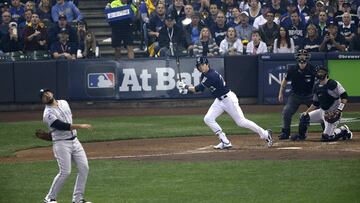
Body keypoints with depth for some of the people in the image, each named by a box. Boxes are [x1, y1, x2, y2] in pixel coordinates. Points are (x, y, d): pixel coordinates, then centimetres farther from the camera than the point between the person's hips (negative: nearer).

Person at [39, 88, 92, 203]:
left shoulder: (64, 103, 10)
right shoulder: (48, 114, -14)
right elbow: (62, 126, -24)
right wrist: (80, 126, -28)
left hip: (75, 141, 7)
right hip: (61, 143, -7)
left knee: (84, 168, 0)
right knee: (65, 172, -14)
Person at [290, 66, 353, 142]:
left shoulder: (333, 84, -16)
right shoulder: (317, 87, 8)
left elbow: (344, 97, -20)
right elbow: (315, 104, 18)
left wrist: (339, 110, -29)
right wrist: (306, 112, 10)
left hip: (332, 113, -8)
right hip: (322, 111, 8)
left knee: (326, 137, -14)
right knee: (304, 117, 1)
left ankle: (343, 130, 10)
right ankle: (301, 136, 23)